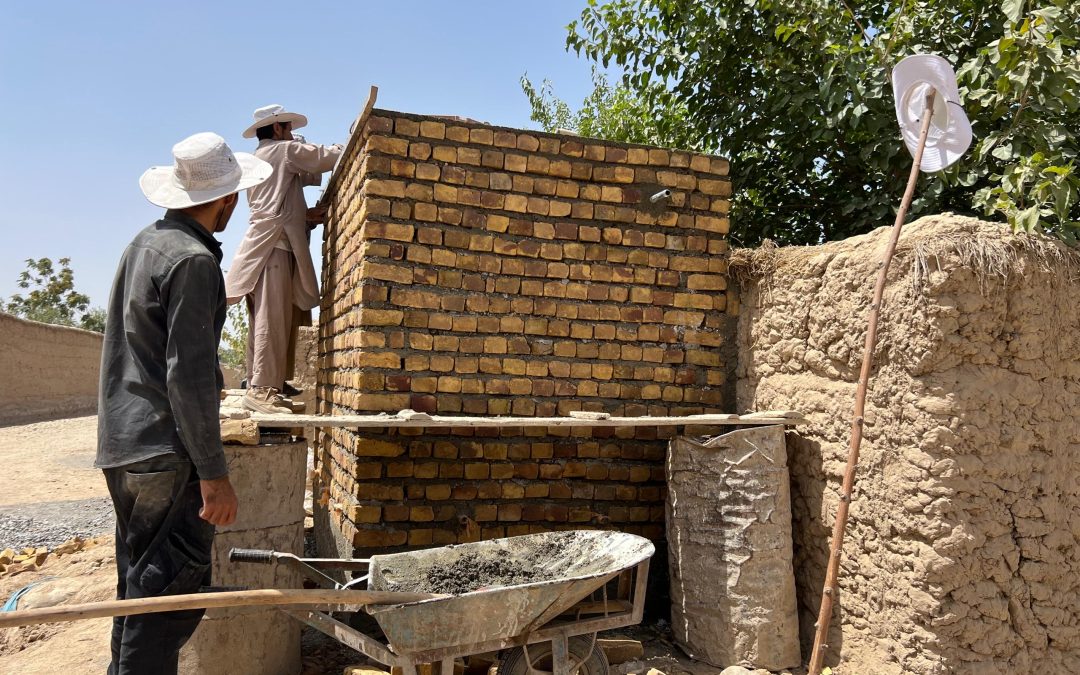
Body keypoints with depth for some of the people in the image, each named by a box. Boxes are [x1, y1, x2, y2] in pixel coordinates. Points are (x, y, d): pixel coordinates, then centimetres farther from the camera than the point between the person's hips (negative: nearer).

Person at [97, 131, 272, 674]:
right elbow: (188, 376, -21)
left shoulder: (145, 242, 13)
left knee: (141, 587, 17)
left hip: (122, 446, 10)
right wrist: (213, 472, -18)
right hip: (165, 449, -10)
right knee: (174, 592, -5)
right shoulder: (193, 261, -16)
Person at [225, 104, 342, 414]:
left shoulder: (258, 159, 29)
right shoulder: (284, 149, 3)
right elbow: (330, 158, 1)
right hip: (274, 246, -9)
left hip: (267, 245, 9)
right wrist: (341, 148, 21)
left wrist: (305, 216, 11)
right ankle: (262, 389, -18)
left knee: (265, 322, 6)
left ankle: (257, 388, 6)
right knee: (273, 320, -14)